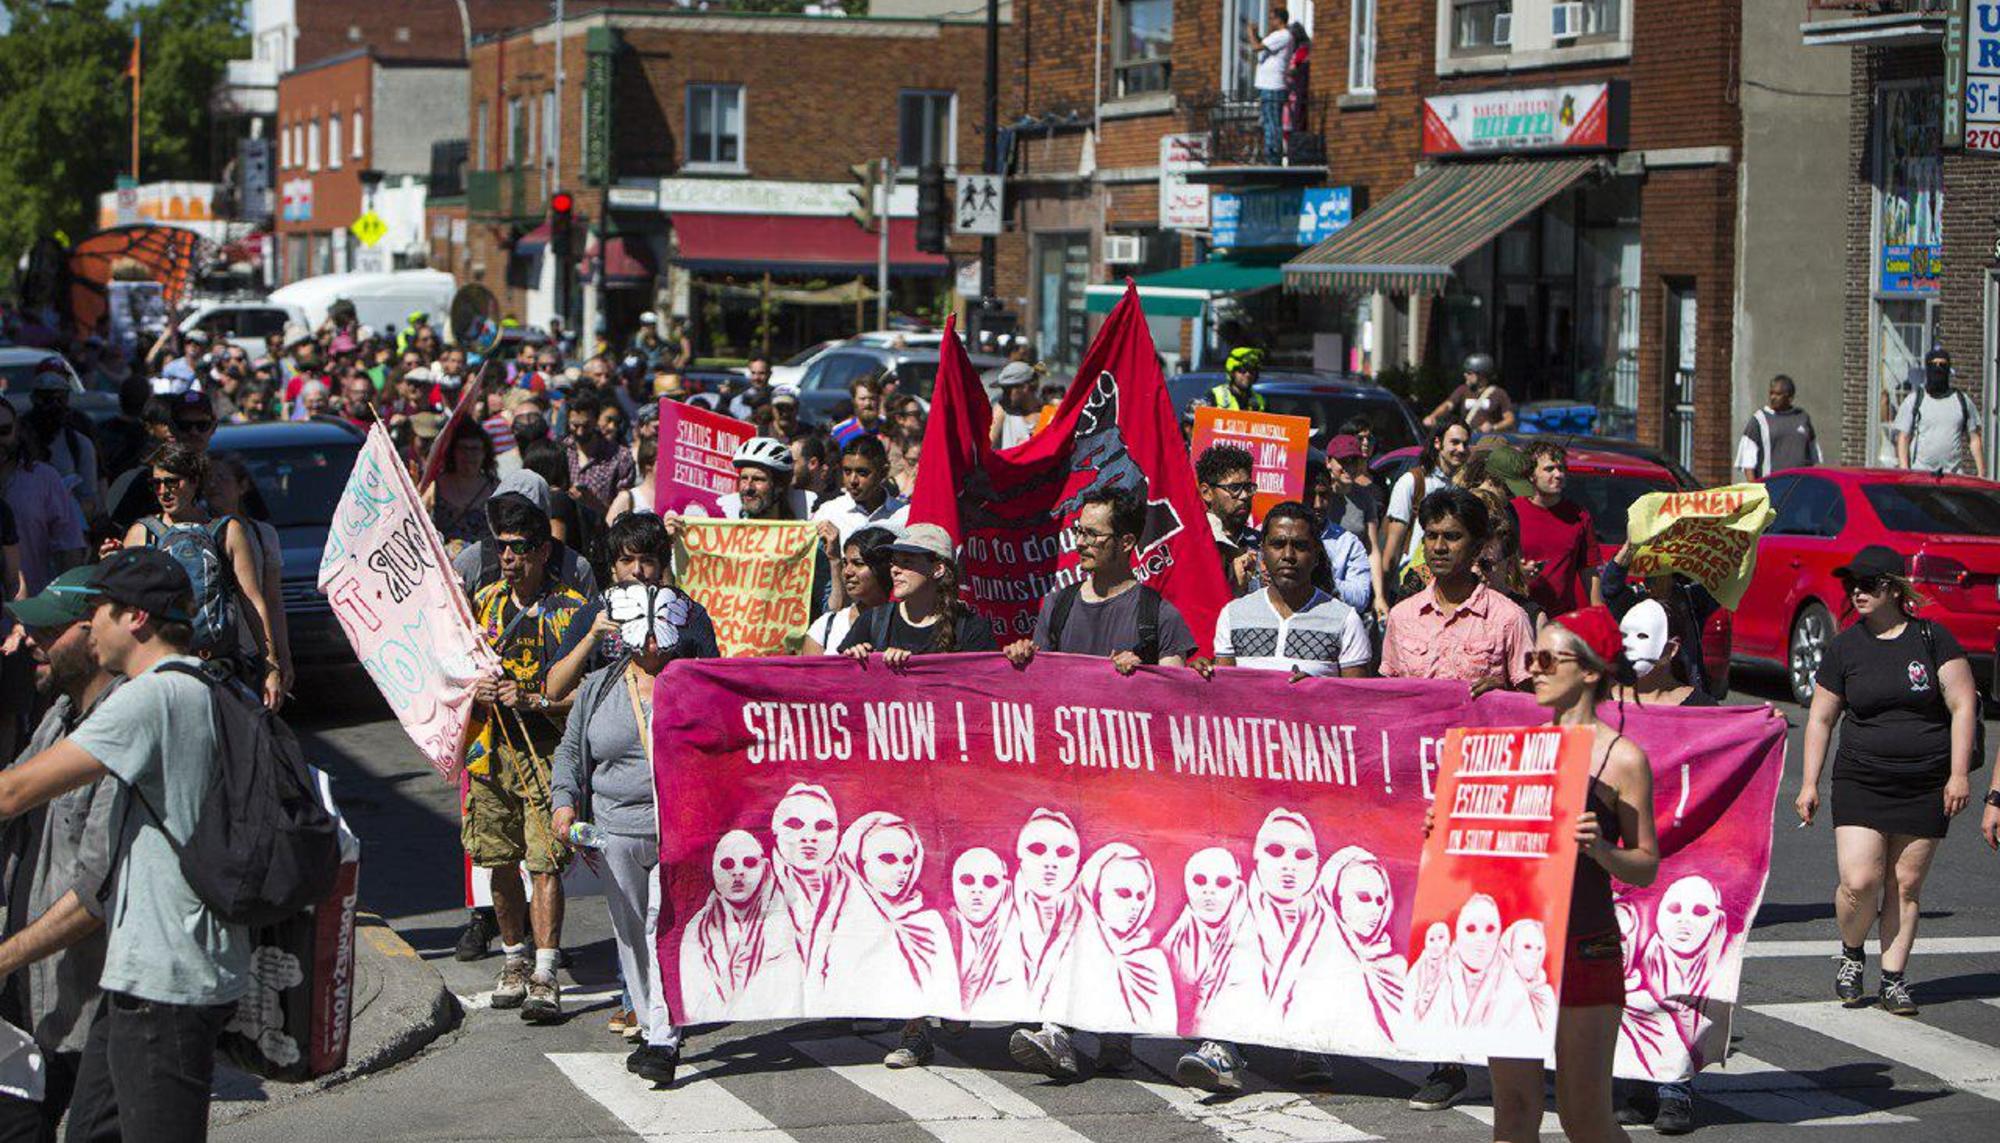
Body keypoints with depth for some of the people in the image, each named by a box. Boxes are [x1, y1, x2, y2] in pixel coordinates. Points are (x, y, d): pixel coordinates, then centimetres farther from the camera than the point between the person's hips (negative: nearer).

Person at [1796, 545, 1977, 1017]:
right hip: (1861, 780, 0)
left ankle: (1894, 979, 13)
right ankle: (1851, 954, 16)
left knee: (1906, 885, 2)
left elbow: (1962, 704, -2)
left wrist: (1959, 773, -9)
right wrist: (1809, 782, 6)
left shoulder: (1932, 637, -1)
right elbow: (1820, 718, 10)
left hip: (1926, 784, 0)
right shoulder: (1845, 647, 4)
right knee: (1859, 882, -11)